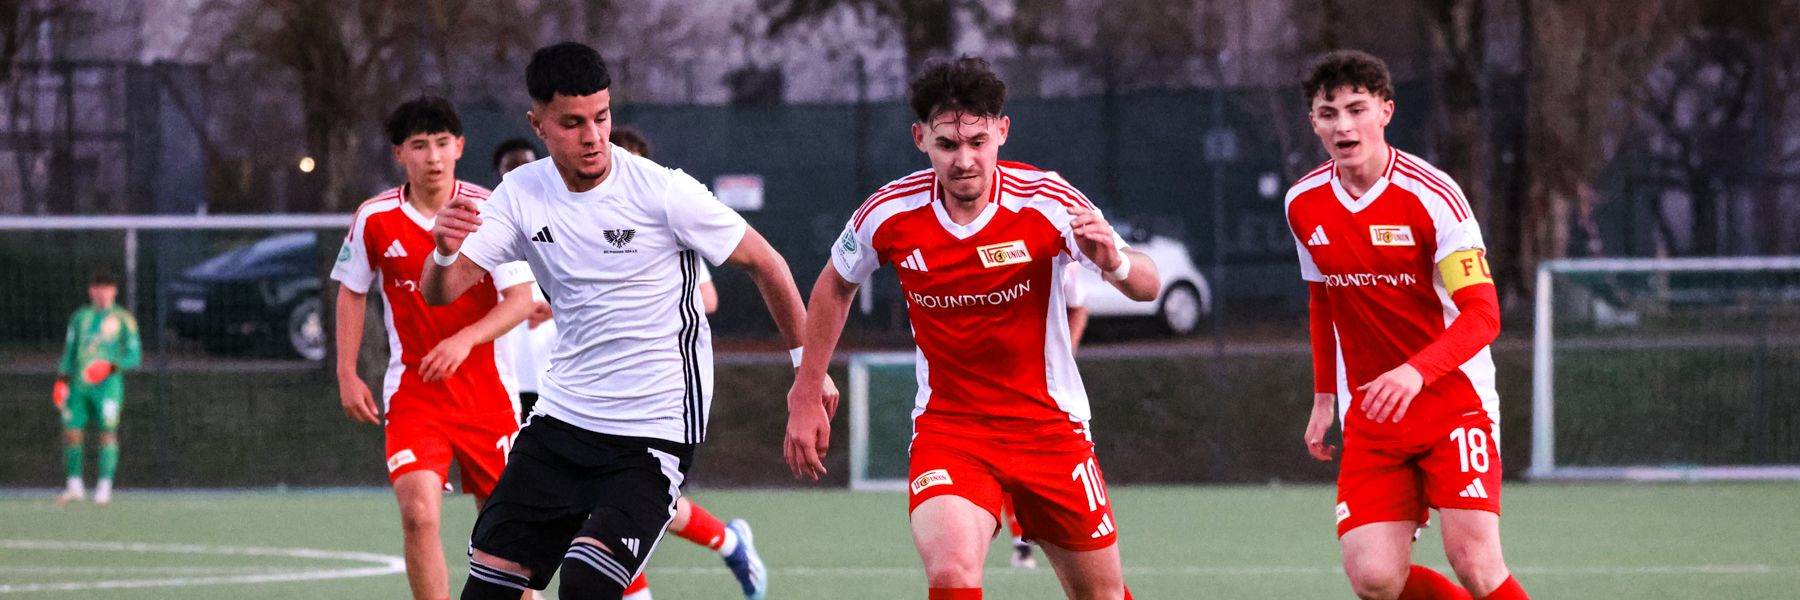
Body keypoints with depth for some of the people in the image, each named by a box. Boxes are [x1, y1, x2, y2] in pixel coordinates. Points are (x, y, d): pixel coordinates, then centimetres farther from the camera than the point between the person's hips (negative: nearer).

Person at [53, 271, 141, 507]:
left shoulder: (123, 319, 3)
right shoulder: (80, 318, 15)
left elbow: (134, 355, 0)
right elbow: (69, 352, 19)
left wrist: (113, 365, -17)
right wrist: (62, 379, 7)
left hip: (107, 383, -4)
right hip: (79, 384, 4)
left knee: (107, 432, -9)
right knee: (71, 432, 1)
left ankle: (105, 487, -4)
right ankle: (74, 485, 13)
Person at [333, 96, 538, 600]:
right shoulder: (375, 218, -3)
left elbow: (521, 299, -10)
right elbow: (352, 293, 11)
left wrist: (465, 340, -25)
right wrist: (347, 375, 5)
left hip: (488, 391, 0)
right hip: (413, 390, 0)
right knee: (418, 515, -18)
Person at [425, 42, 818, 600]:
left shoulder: (663, 191, -14)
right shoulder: (521, 194, -1)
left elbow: (765, 263, -4)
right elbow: (442, 291, -5)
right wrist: (445, 250, -28)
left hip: (655, 431, -5)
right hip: (562, 418, 5)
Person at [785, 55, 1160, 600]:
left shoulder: (1047, 202, -15)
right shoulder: (890, 215, -12)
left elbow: (1146, 285, -11)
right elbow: (835, 287, 9)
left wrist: (1116, 263, -35)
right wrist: (806, 395, 10)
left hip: (1049, 427, 1)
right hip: (946, 428, -1)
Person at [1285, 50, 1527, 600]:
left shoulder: (1432, 195, -15)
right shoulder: (1304, 205, 3)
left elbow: (1481, 314, -19)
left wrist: (1415, 373, -35)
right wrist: (1324, 396, 18)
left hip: (1454, 403, -4)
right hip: (1370, 419, 4)